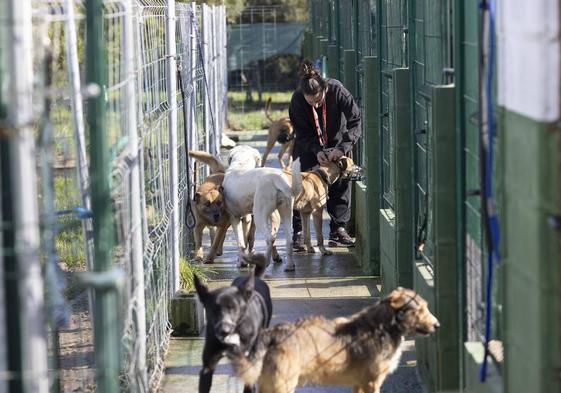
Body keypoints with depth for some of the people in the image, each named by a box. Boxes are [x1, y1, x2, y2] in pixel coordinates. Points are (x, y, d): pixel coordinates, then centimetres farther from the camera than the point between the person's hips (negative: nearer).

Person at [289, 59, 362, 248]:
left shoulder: (337, 91, -31)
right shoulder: (297, 100, -28)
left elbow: (356, 121, -27)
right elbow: (302, 133, -15)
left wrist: (342, 148, -37)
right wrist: (317, 150, -30)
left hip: (336, 144, 1)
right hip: (309, 147, 0)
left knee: (341, 184, -3)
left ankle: (338, 229, 7)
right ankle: (298, 232, -5)